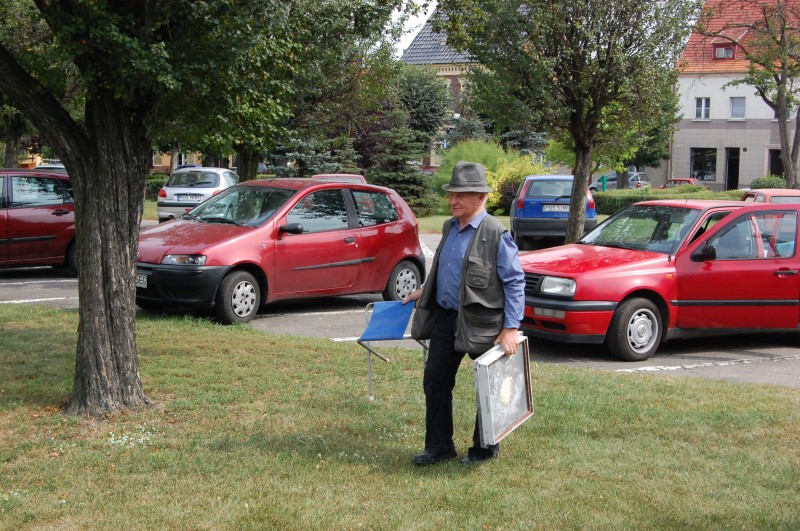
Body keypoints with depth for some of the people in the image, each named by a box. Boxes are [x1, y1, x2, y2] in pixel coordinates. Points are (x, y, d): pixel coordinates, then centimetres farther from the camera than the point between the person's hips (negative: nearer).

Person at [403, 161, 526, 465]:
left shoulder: (495, 234, -15)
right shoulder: (450, 228, 10)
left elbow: (515, 282, -15)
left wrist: (511, 329, -19)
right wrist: (423, 292, 21)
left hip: (481, 323, -7)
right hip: (445, 317, 8)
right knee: (435, 381, 8)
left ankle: (485, 449, 20)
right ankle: (439, 446, 20)